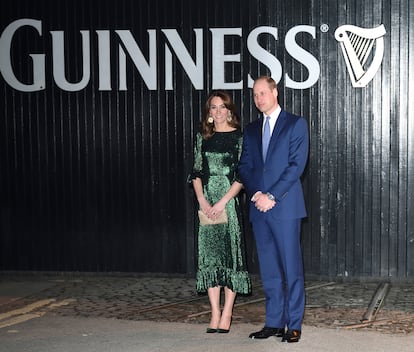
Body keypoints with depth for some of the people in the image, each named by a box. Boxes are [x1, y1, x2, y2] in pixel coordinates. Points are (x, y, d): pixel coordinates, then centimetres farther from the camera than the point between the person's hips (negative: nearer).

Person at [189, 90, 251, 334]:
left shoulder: (239, 137, -2)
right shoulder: (203, 138, 11)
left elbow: (243, 176, -6)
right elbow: (196, 172, 9)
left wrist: (223, 202, -13)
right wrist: (202, 201, -5)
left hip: (229, 202, -4)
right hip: (207, 204, 4)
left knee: (230, 254, -2)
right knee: (209, 255, 3)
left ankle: (227, 315, 3)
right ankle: (215, 315, 9)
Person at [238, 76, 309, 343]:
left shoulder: (296, 124, 1)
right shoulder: (251, 130, 17)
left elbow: (297, 164, -8)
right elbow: (244, 167, 12)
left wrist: (272, 196, -14)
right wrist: (255, 194, -6)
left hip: (285, 206, -5)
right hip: (259, 208, 5)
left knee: (291, 267, -3)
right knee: (269, 270, 9)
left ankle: (294, 325, 3)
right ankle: (274, 323, 15)